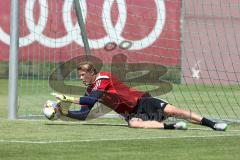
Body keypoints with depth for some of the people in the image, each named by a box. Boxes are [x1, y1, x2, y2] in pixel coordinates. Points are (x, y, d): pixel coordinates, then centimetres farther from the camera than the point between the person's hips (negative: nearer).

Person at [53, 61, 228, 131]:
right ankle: (171, 126, -29)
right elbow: (84, 115, 6)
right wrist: (65, 112, -8)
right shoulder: (89, 90, 9)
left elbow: (92, 99, -28)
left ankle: (213, 124, -15)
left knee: (172, 111, -19)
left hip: (141, 102, -5)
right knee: (133, 124, -31)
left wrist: (68, 99, -27)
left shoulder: (104, 78, -15)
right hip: (130, 113, 5)